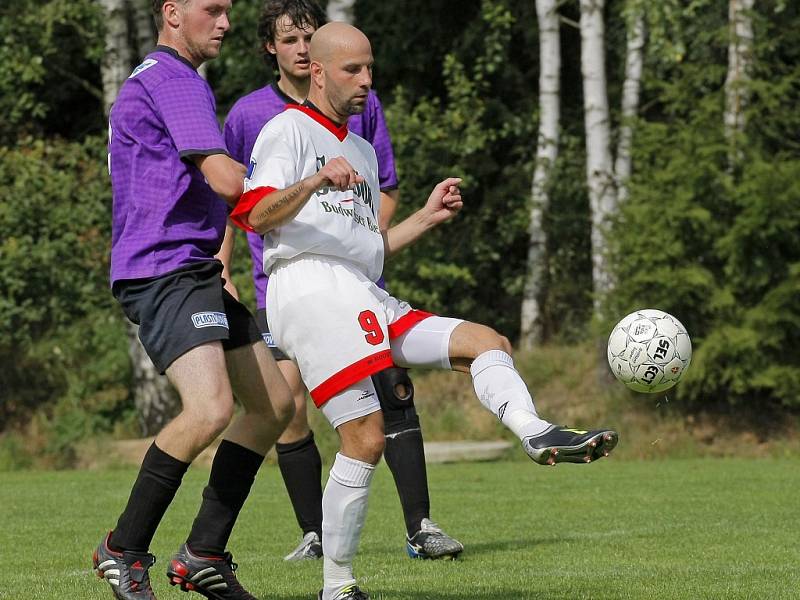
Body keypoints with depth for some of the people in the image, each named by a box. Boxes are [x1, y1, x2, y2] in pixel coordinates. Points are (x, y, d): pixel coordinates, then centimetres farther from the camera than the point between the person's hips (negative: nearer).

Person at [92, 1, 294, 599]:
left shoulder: (150, 82, 23)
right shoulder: (173, 80, -12)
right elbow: (226, 180, -22)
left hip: (195, 273, 11)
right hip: (163, 273, -11)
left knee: (275, 404, 10)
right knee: (210, 409, -27)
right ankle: (124, 549, -11)